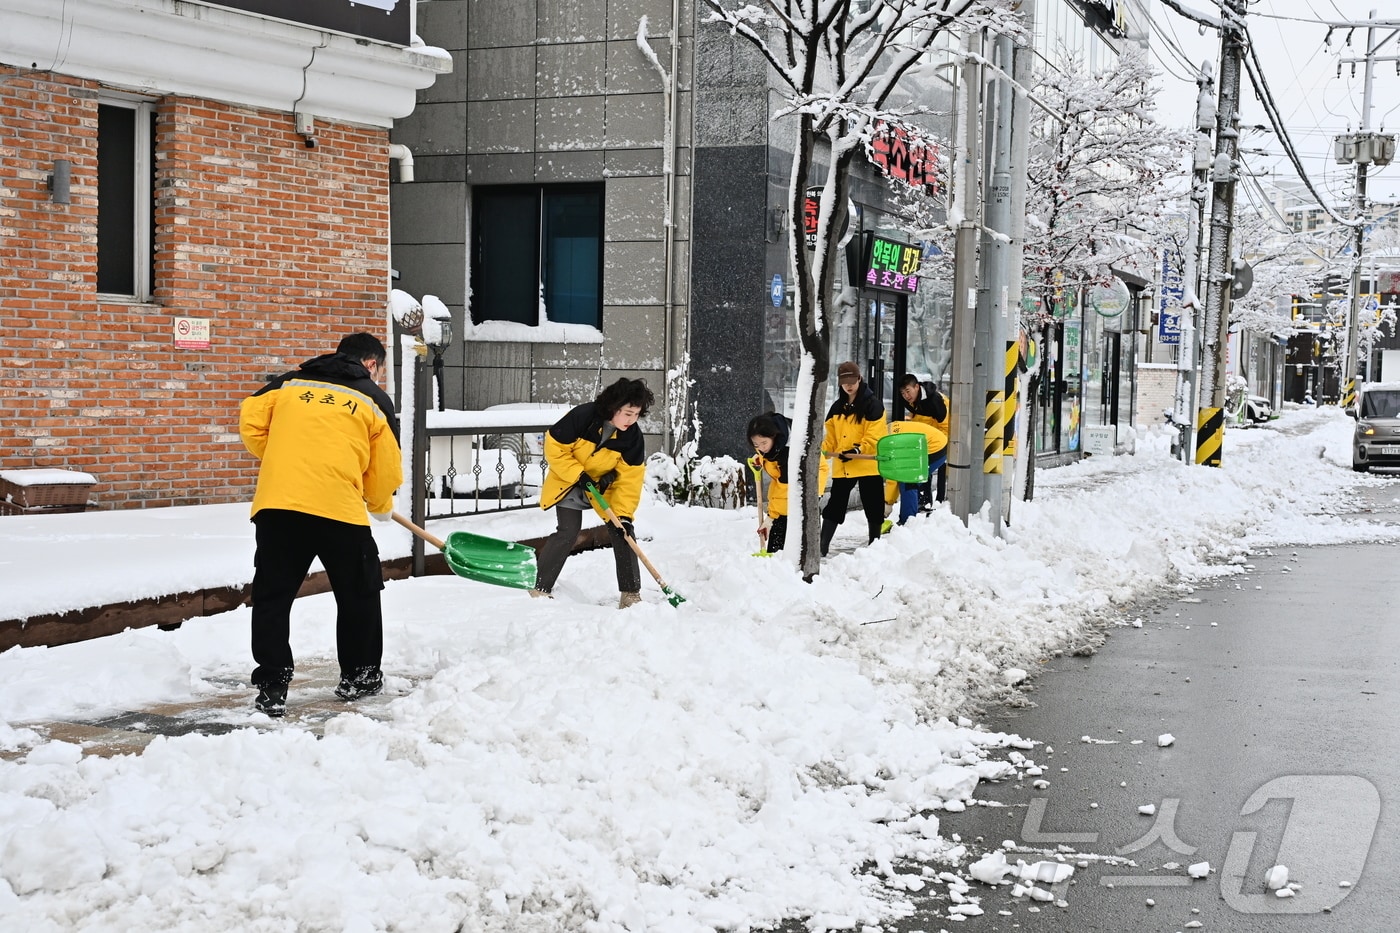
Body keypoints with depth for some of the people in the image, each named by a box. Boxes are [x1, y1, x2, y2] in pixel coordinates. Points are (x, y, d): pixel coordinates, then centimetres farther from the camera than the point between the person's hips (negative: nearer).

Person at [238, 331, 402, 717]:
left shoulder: (289, 382, 18)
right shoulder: (374, 399, 11)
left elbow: (250, 418, 9)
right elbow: (385, 469, 11)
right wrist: (382, 507, 30)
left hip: (276, 501, 2)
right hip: (339, 506, -2)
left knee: (272, 595, 10)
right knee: (359, 593, 18)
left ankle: (271, 685, 4)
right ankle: (359, 676, 27)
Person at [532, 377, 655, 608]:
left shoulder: (633, 436, -18)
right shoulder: (583, 417, -28)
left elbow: (630, 477, -16)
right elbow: (554, 448, -21)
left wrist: (623, 514, -23)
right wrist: (578, 475, -25)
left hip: (603, 485, 4)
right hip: (568, 479, -3)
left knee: (623, 532, -6)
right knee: (568, 532, -15)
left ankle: (631, 594, 3)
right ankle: (539, 588, -2)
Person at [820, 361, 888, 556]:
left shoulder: (872, 405, -7)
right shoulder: (837, 407, 11)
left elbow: (874, 436, -15)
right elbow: (831, 437, 14)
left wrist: (857, 450, -26)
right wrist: (821, 448, -5)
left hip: (868, 465, -4)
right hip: (842, 466, 5)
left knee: (873, 507, 6)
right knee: (834, 505, 3)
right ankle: (822, 546, 4)